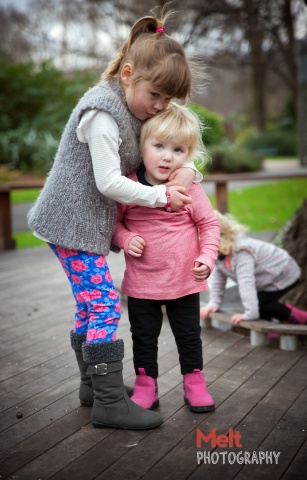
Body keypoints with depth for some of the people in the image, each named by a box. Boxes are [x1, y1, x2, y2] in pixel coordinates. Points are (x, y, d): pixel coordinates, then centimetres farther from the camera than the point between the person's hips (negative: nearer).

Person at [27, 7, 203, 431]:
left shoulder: (131, 109, 12)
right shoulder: (101, 113, -19)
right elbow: (109, 183, -23)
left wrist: (188, 169, -1)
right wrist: (161, 195, -15)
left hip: (86, 224, 10)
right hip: (73, 224, -10)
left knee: (89, 305, 16)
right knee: (104, 305, -10)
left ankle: (94, 384, 28)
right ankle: (109, 403, -3)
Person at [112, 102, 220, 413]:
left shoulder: (189, 189, -11)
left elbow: (209, 224, -2)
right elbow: (114, 221, 2)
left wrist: (207, 257, -13)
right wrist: (126, 239, -16)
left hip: (184, 281, 0)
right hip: (141, 282, 0)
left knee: (189, 335, 16)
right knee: (144, 337, 14)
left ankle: (194, 381, 34)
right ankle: (145, 384, 32)